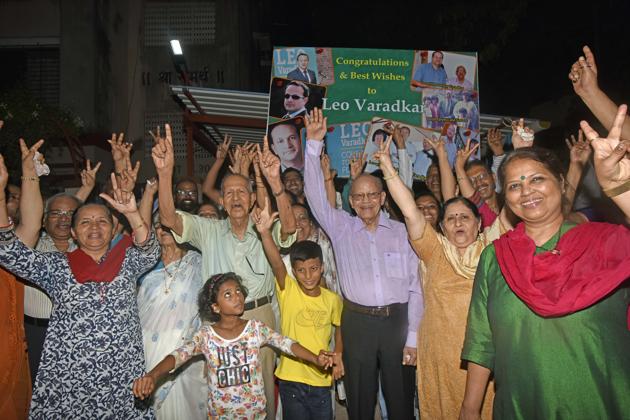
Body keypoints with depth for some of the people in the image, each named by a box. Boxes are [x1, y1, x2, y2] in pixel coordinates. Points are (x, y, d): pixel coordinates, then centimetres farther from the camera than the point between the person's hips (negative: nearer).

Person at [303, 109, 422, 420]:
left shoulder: (401, 233, 4)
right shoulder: (341, 228, 4)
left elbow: (414, 287, 3)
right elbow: (316, 195, -7)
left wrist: (412, 338, -1)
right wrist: (314, 144, -14)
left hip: (397, 320, 0)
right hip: (357, 322, 0)